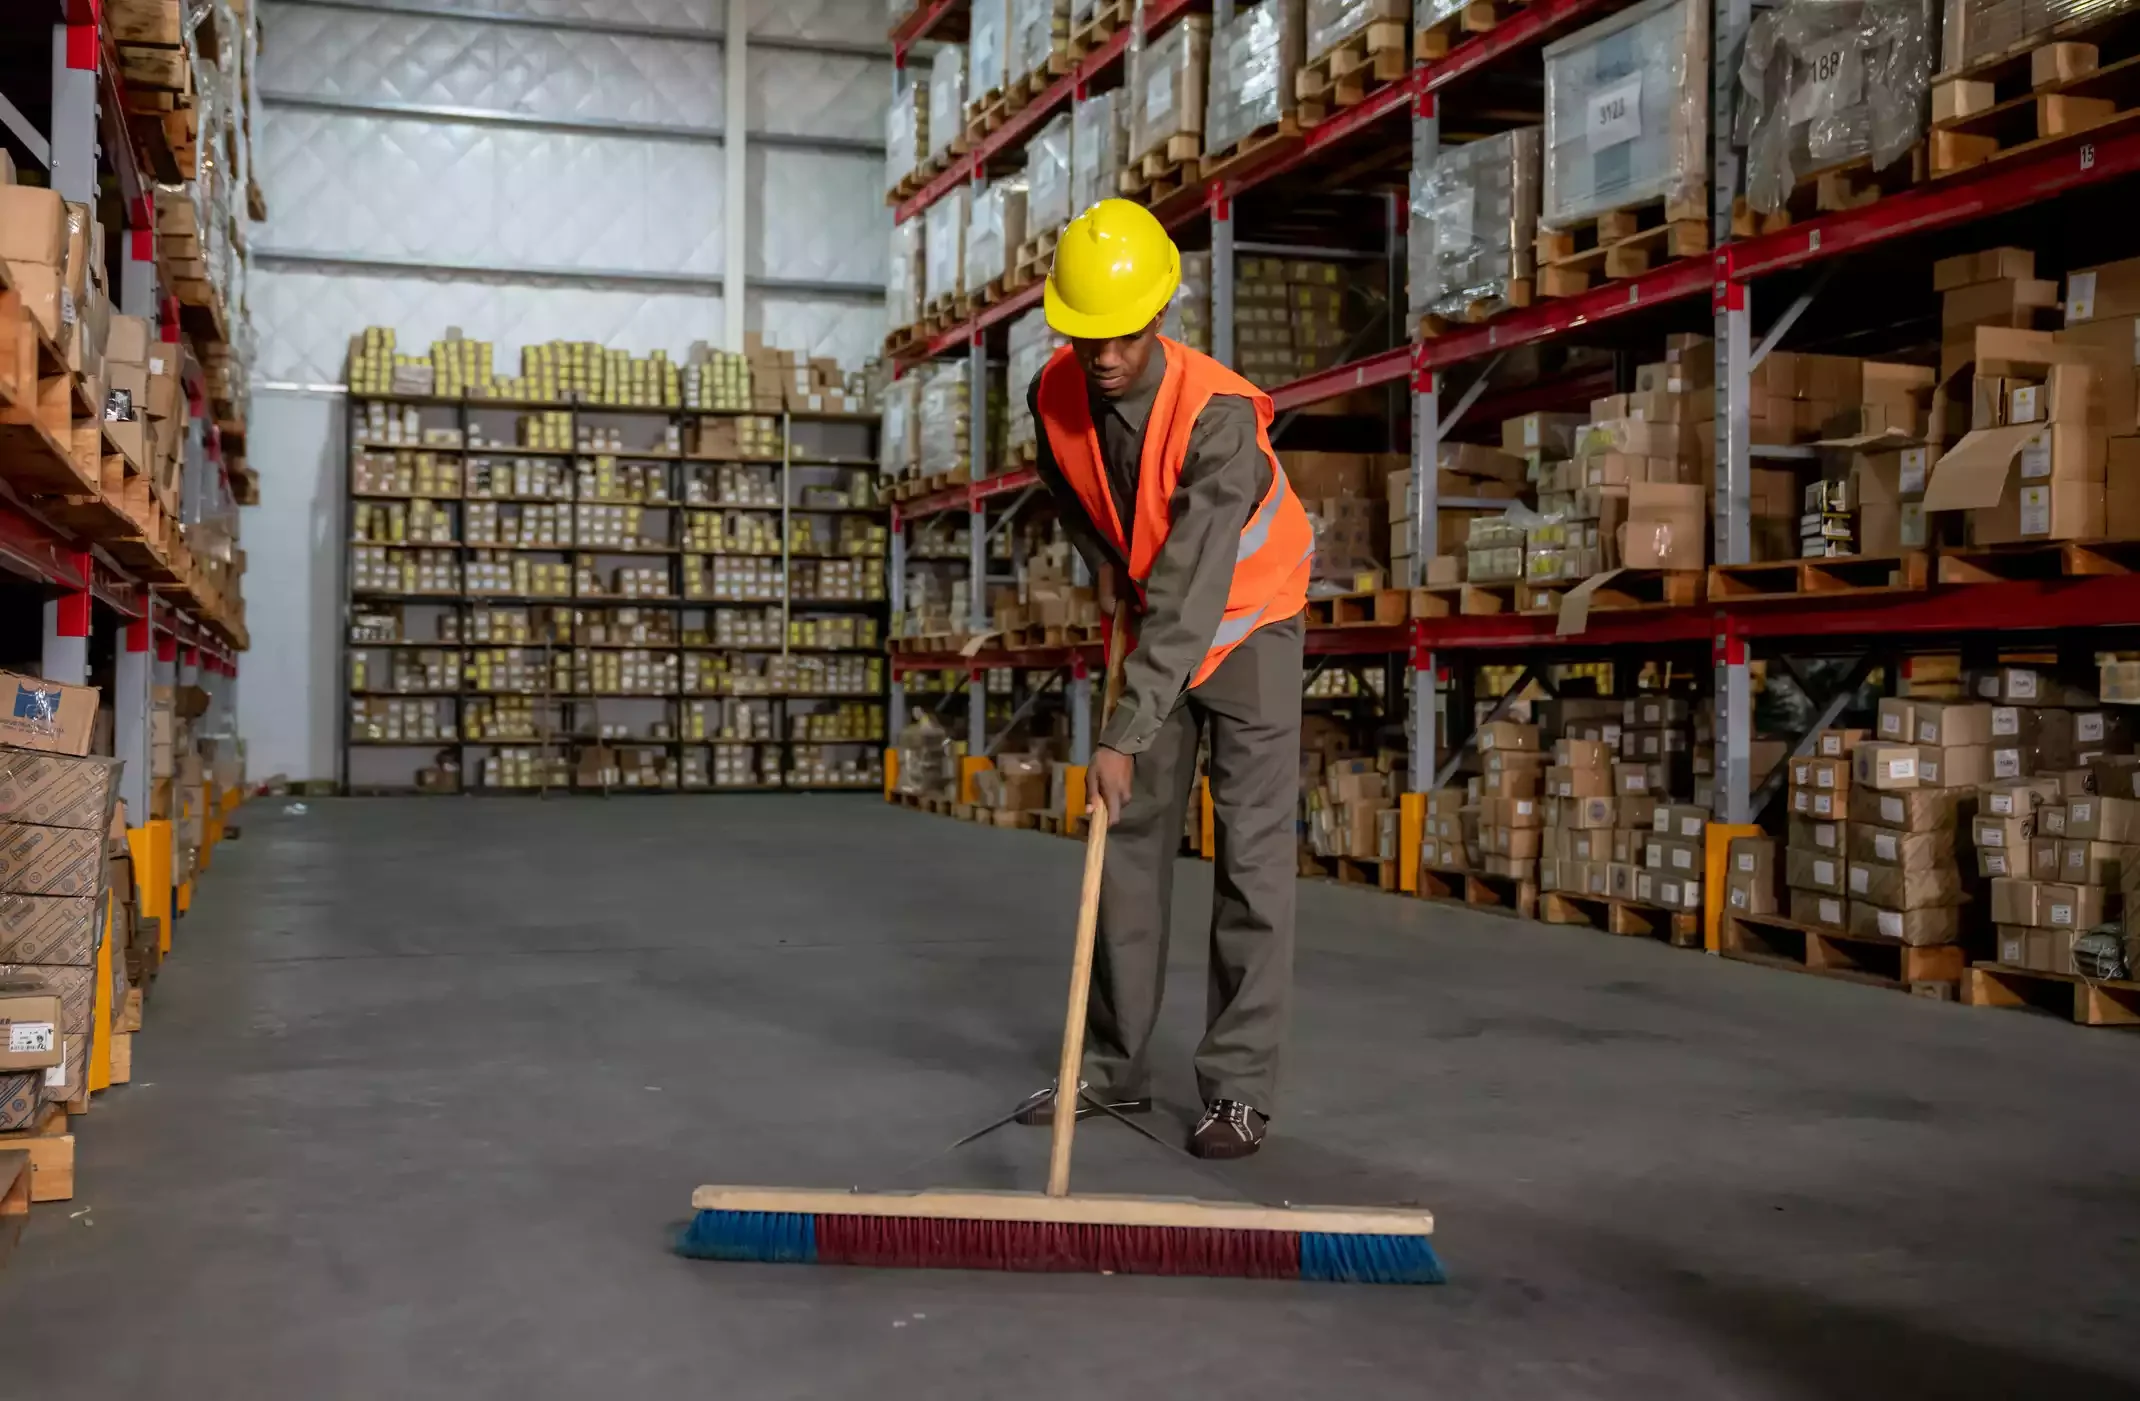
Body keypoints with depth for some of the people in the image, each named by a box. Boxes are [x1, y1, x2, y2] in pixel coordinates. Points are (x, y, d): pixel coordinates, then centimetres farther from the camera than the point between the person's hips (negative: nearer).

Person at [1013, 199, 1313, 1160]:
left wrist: (1125, 735, -43)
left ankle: (1239, 1088, -3)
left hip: (1248, 623, -6)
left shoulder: (1218, 414, -33)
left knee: (1251, 851, -8)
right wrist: (1103, 561, 1)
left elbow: (1192, 593, -39)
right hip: (1153, 624, 6)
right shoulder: (1056, 396, -13)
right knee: (1131, 836, 6)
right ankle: (1114, 1065, 14)